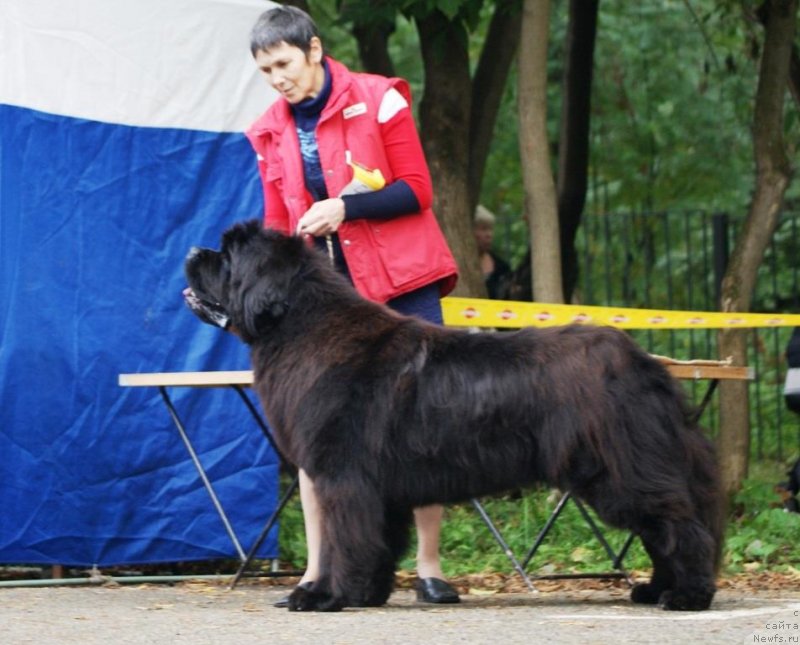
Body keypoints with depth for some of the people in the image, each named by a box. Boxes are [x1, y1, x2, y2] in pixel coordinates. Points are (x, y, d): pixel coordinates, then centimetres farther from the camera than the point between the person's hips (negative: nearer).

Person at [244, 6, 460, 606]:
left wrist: (344, 208, -18)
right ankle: (318, 569, -3)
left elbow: (417, 191, -6)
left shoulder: (378, 100, -5)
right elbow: (279, 226, 13)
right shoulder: (271, 132, 8)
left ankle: (429, 564, 6)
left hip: (399, 285, -3)